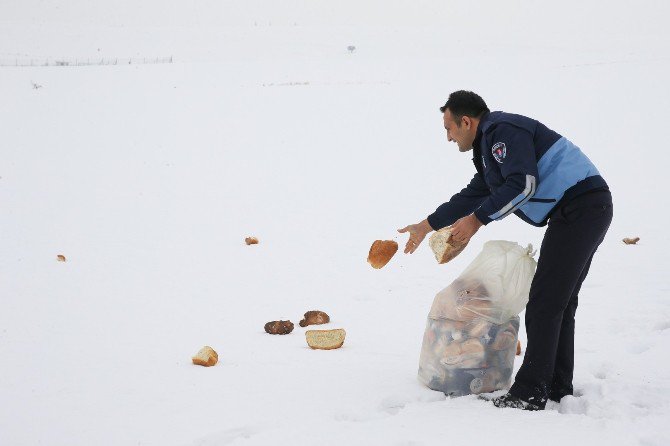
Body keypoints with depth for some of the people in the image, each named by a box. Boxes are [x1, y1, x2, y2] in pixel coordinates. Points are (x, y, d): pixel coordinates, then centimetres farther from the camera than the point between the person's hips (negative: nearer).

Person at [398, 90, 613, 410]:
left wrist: (478, 219, -14)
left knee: (543, 303, -10)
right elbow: (473, 195, 34)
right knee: (560, 303, 13)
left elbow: (523, 184, -21)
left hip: (579, 207, -11)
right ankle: (557, 388, 19)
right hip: (590, 210, 11)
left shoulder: (502, 130, -9)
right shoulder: (490, 144, 24)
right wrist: (426, 226, 39)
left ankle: (529, 394, -8)